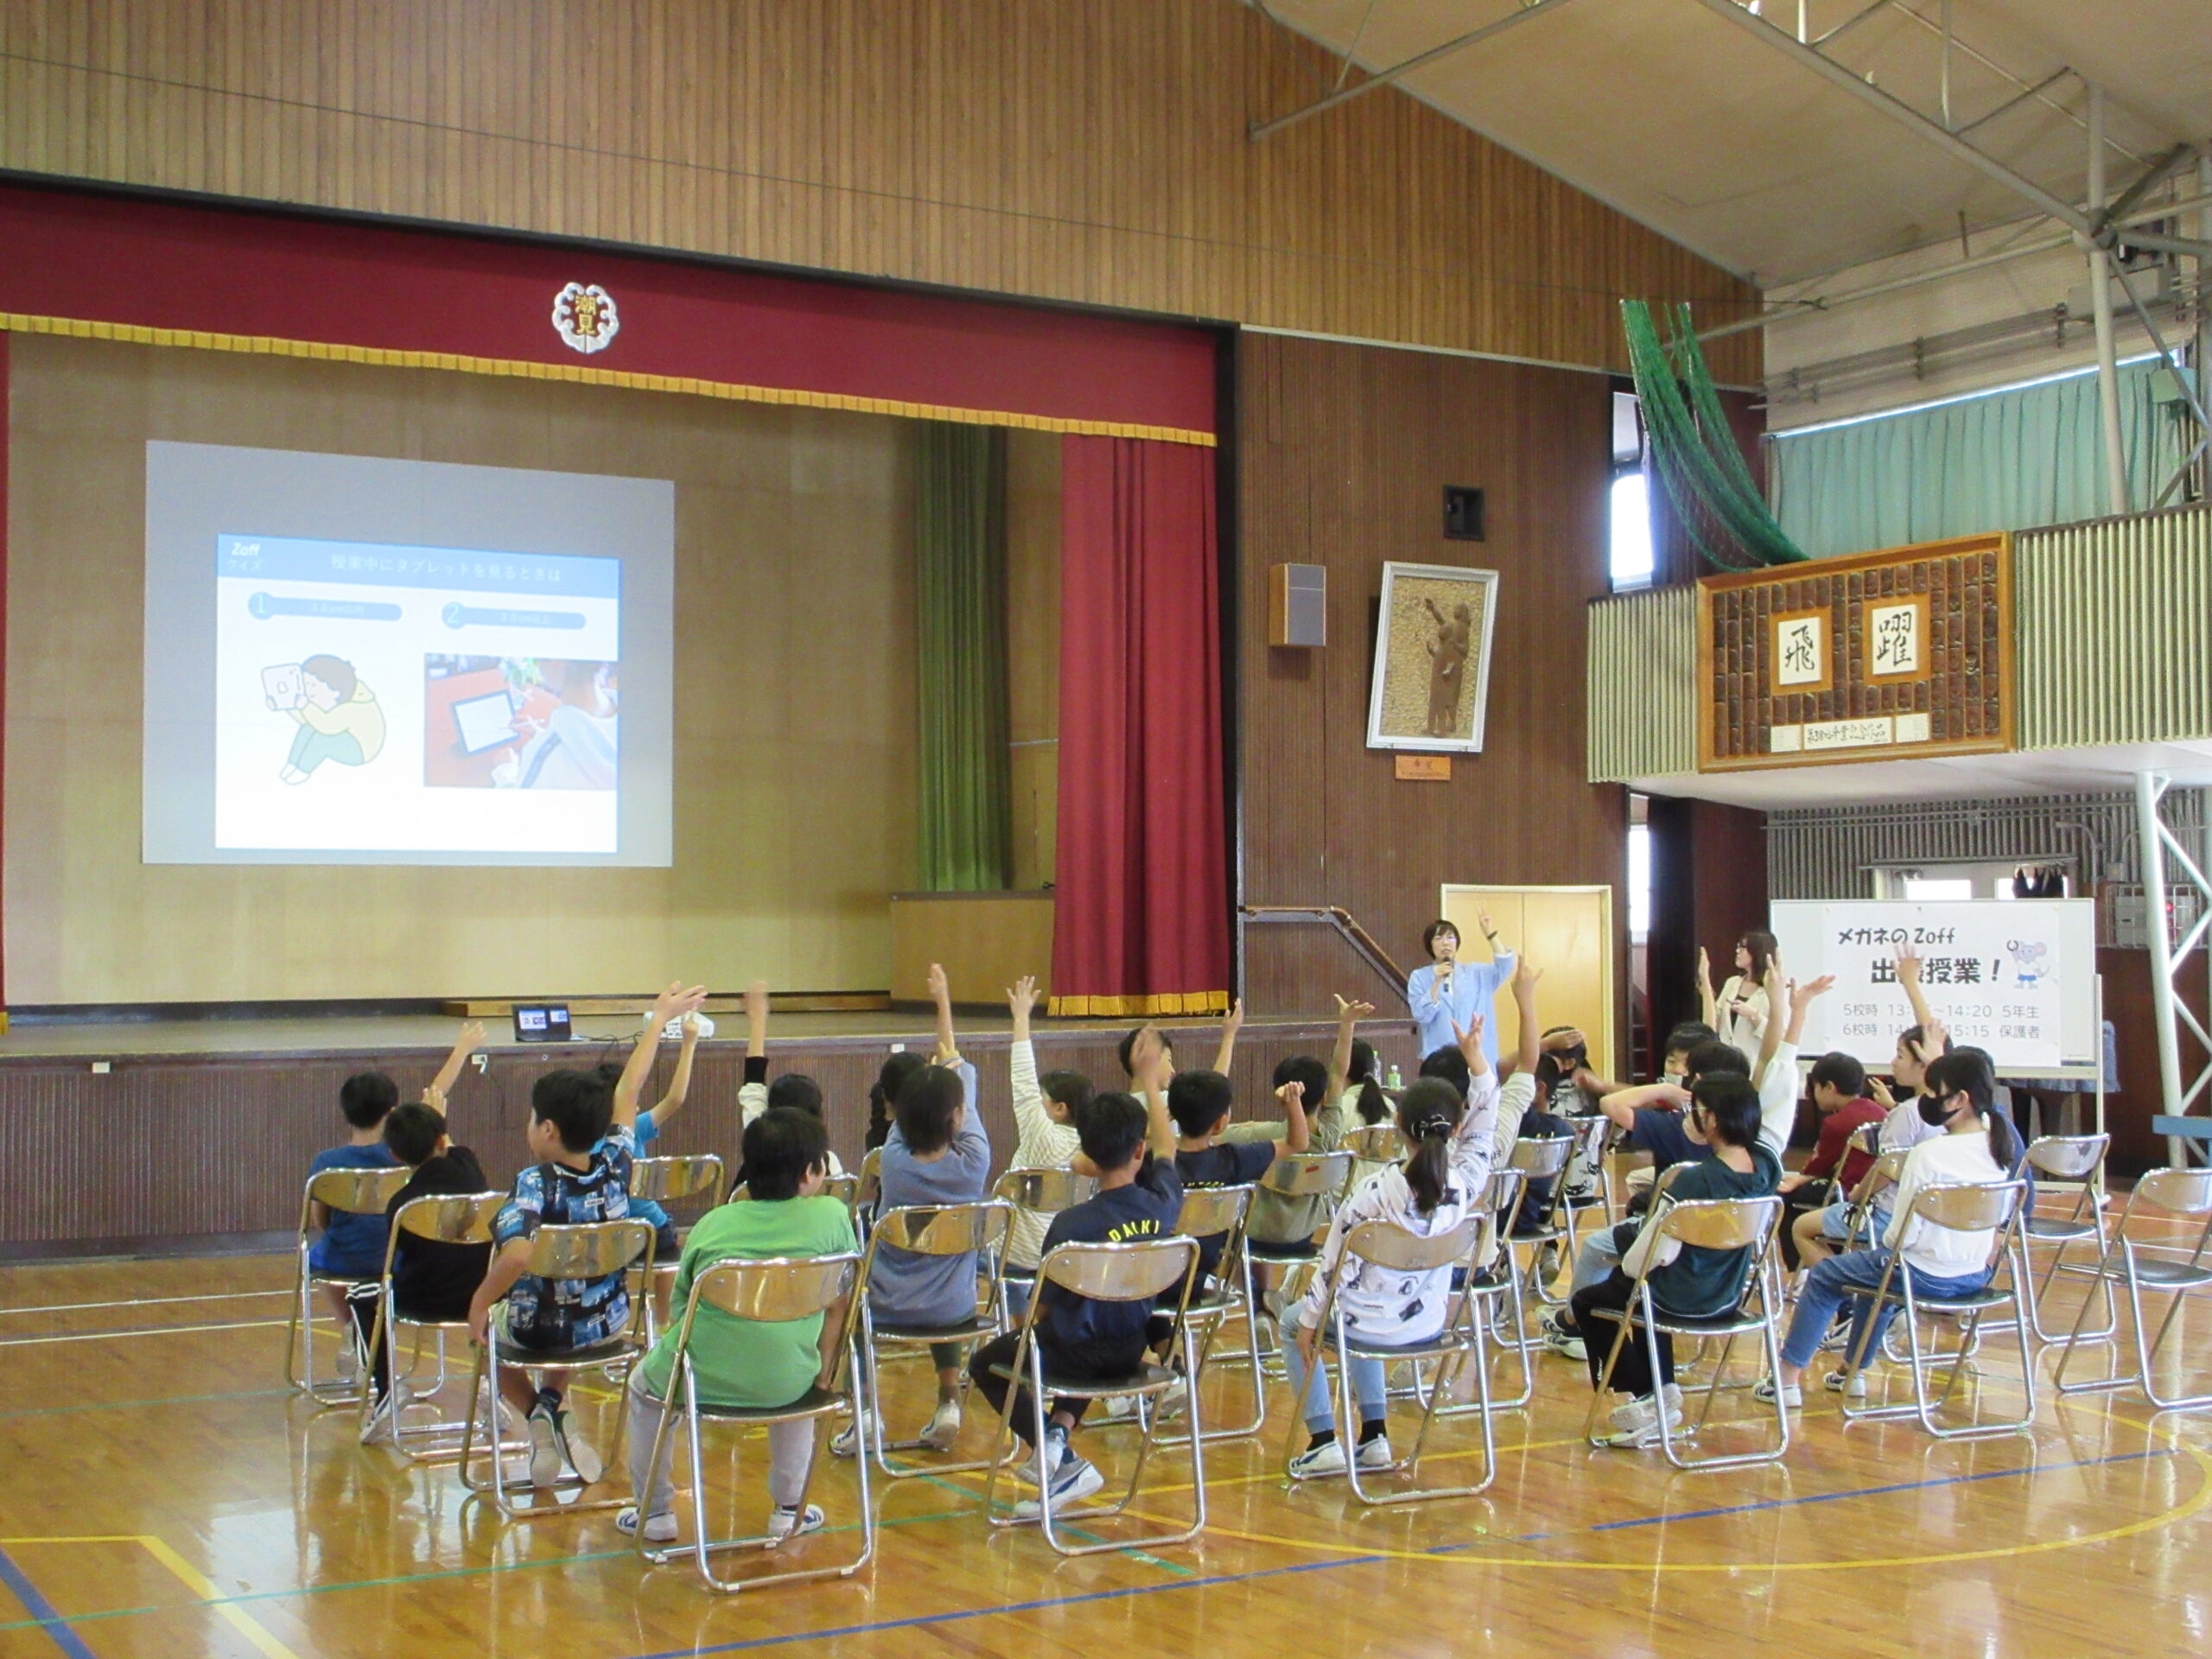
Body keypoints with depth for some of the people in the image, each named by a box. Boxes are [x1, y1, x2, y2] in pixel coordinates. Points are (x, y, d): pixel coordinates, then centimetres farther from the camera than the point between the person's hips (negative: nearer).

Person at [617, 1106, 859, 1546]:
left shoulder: (714, 1223, 4)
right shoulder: (832, 1215, -1)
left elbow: (680, 1305, 7)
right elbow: (836, 1306, 3)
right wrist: (823, 1375, 15)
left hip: (705, 1378, 0)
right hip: (786, 1385, 0)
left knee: (644, 1384, 33)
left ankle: (654, 1513, 36)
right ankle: (788, 1510, 38)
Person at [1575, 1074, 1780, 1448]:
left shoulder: (1694, 1181, -28)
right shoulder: (1764, 1167, -11)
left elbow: (1655, 1253, -23)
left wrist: (1626, 1268, -2)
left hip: (1683, 1301, -7)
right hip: (1728, 1295, 7)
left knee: (1588, 1301, 18)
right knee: (1648, 1285, 36)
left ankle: (1642, 1398, 16)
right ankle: (1663, 1391, 29)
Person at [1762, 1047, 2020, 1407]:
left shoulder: (1928, 1154, -24)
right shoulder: (1998, 1147, -5)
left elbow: (1901, 1235, -19)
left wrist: (1887, 1243, 1)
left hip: (1927, 1275, -8)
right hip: (1977, 1275, 8)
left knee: (1824, 1276, 14)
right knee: (1880, 1265, 35)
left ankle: (1788, 1380, 19)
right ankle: (1853, 1372, 44)